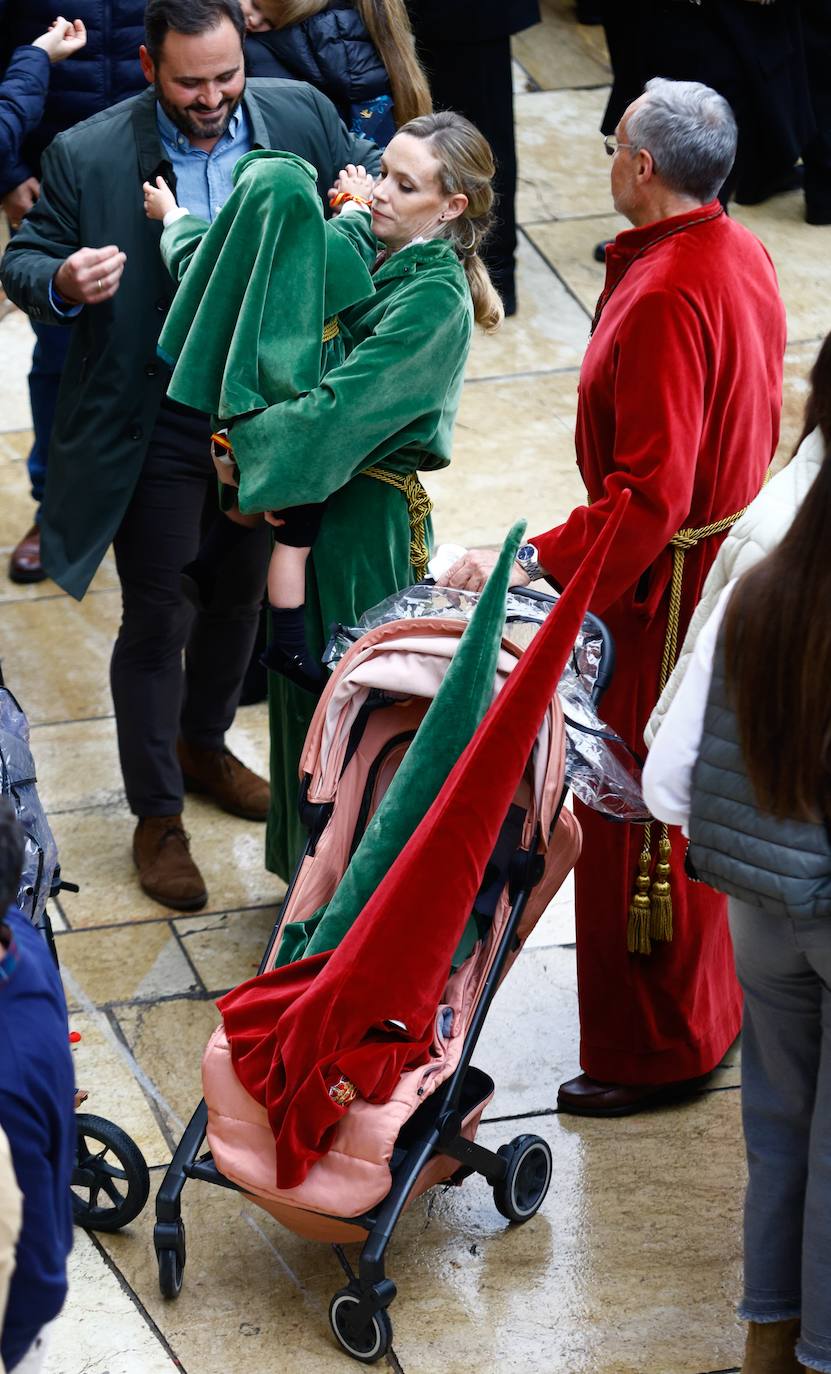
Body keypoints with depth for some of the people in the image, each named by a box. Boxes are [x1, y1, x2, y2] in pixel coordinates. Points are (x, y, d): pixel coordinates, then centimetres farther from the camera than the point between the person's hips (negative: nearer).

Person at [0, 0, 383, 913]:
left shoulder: (299, 119, -6)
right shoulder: (87, 157, -15)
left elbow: (371, 182, 9)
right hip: (158, 435, -4)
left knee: (240, 597, 24)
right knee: (156, 624, 6)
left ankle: (204, 747, 49)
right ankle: (157, 818, 22)